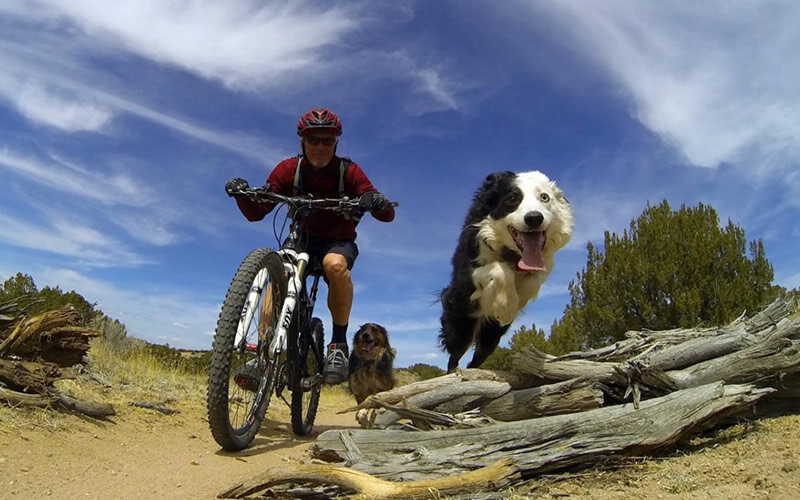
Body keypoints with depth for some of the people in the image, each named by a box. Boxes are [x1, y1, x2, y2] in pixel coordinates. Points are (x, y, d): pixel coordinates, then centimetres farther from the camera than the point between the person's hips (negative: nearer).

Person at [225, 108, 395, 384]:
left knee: (335, 264, -37)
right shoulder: (288, 169, -9)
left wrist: (378, 202, -46)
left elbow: (388, 215, -22)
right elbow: (255, 213, -14)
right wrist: (242, 194, -36)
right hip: (301, 240, 2)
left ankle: (339, 343, -21)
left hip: (338, 242, -2)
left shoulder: (348, 170, -14)